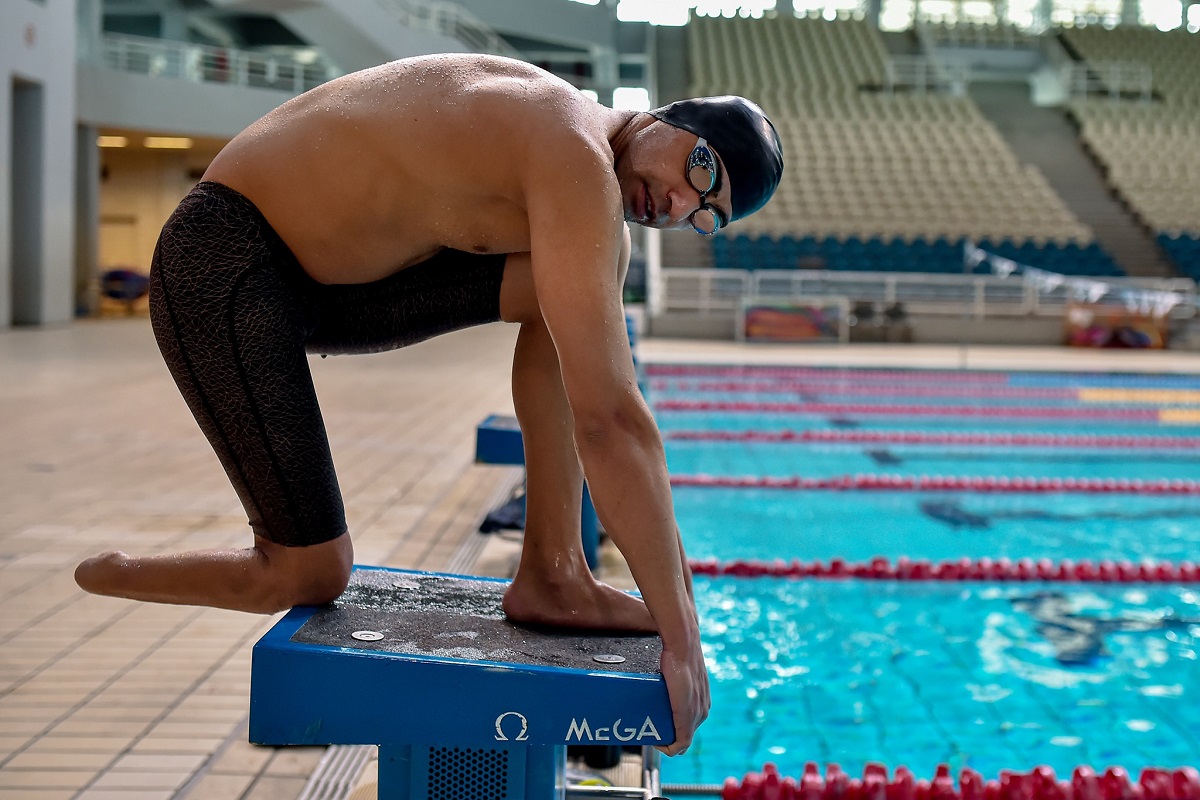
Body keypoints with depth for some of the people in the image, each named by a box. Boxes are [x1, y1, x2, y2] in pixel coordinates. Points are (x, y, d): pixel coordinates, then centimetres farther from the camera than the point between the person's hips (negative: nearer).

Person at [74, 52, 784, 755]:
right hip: (225, 267, -9)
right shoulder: (578, 162, -25)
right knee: (312, 577, -11)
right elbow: (604, 417, -29)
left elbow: (609, 375, 14)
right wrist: (680, 629, -23)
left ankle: (552, 573, -1)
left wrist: (660, 529, 17)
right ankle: (112, 577, 18)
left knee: (573, 298, -3)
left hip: (324, 276, 9)